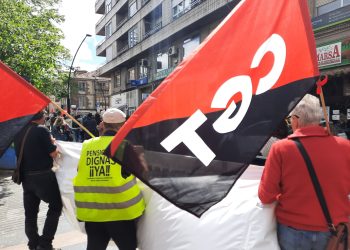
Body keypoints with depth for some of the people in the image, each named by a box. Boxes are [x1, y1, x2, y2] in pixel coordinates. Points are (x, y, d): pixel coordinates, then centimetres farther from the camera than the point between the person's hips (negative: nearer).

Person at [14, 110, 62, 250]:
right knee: (56, 206, 9)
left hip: (25, 176, 7)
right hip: (43, 176, -7)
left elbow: (21, 153, 16)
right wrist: (52, 142, 4)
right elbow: (54, 154, -15)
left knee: (30, 212, 15)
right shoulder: (41, 130, -14)